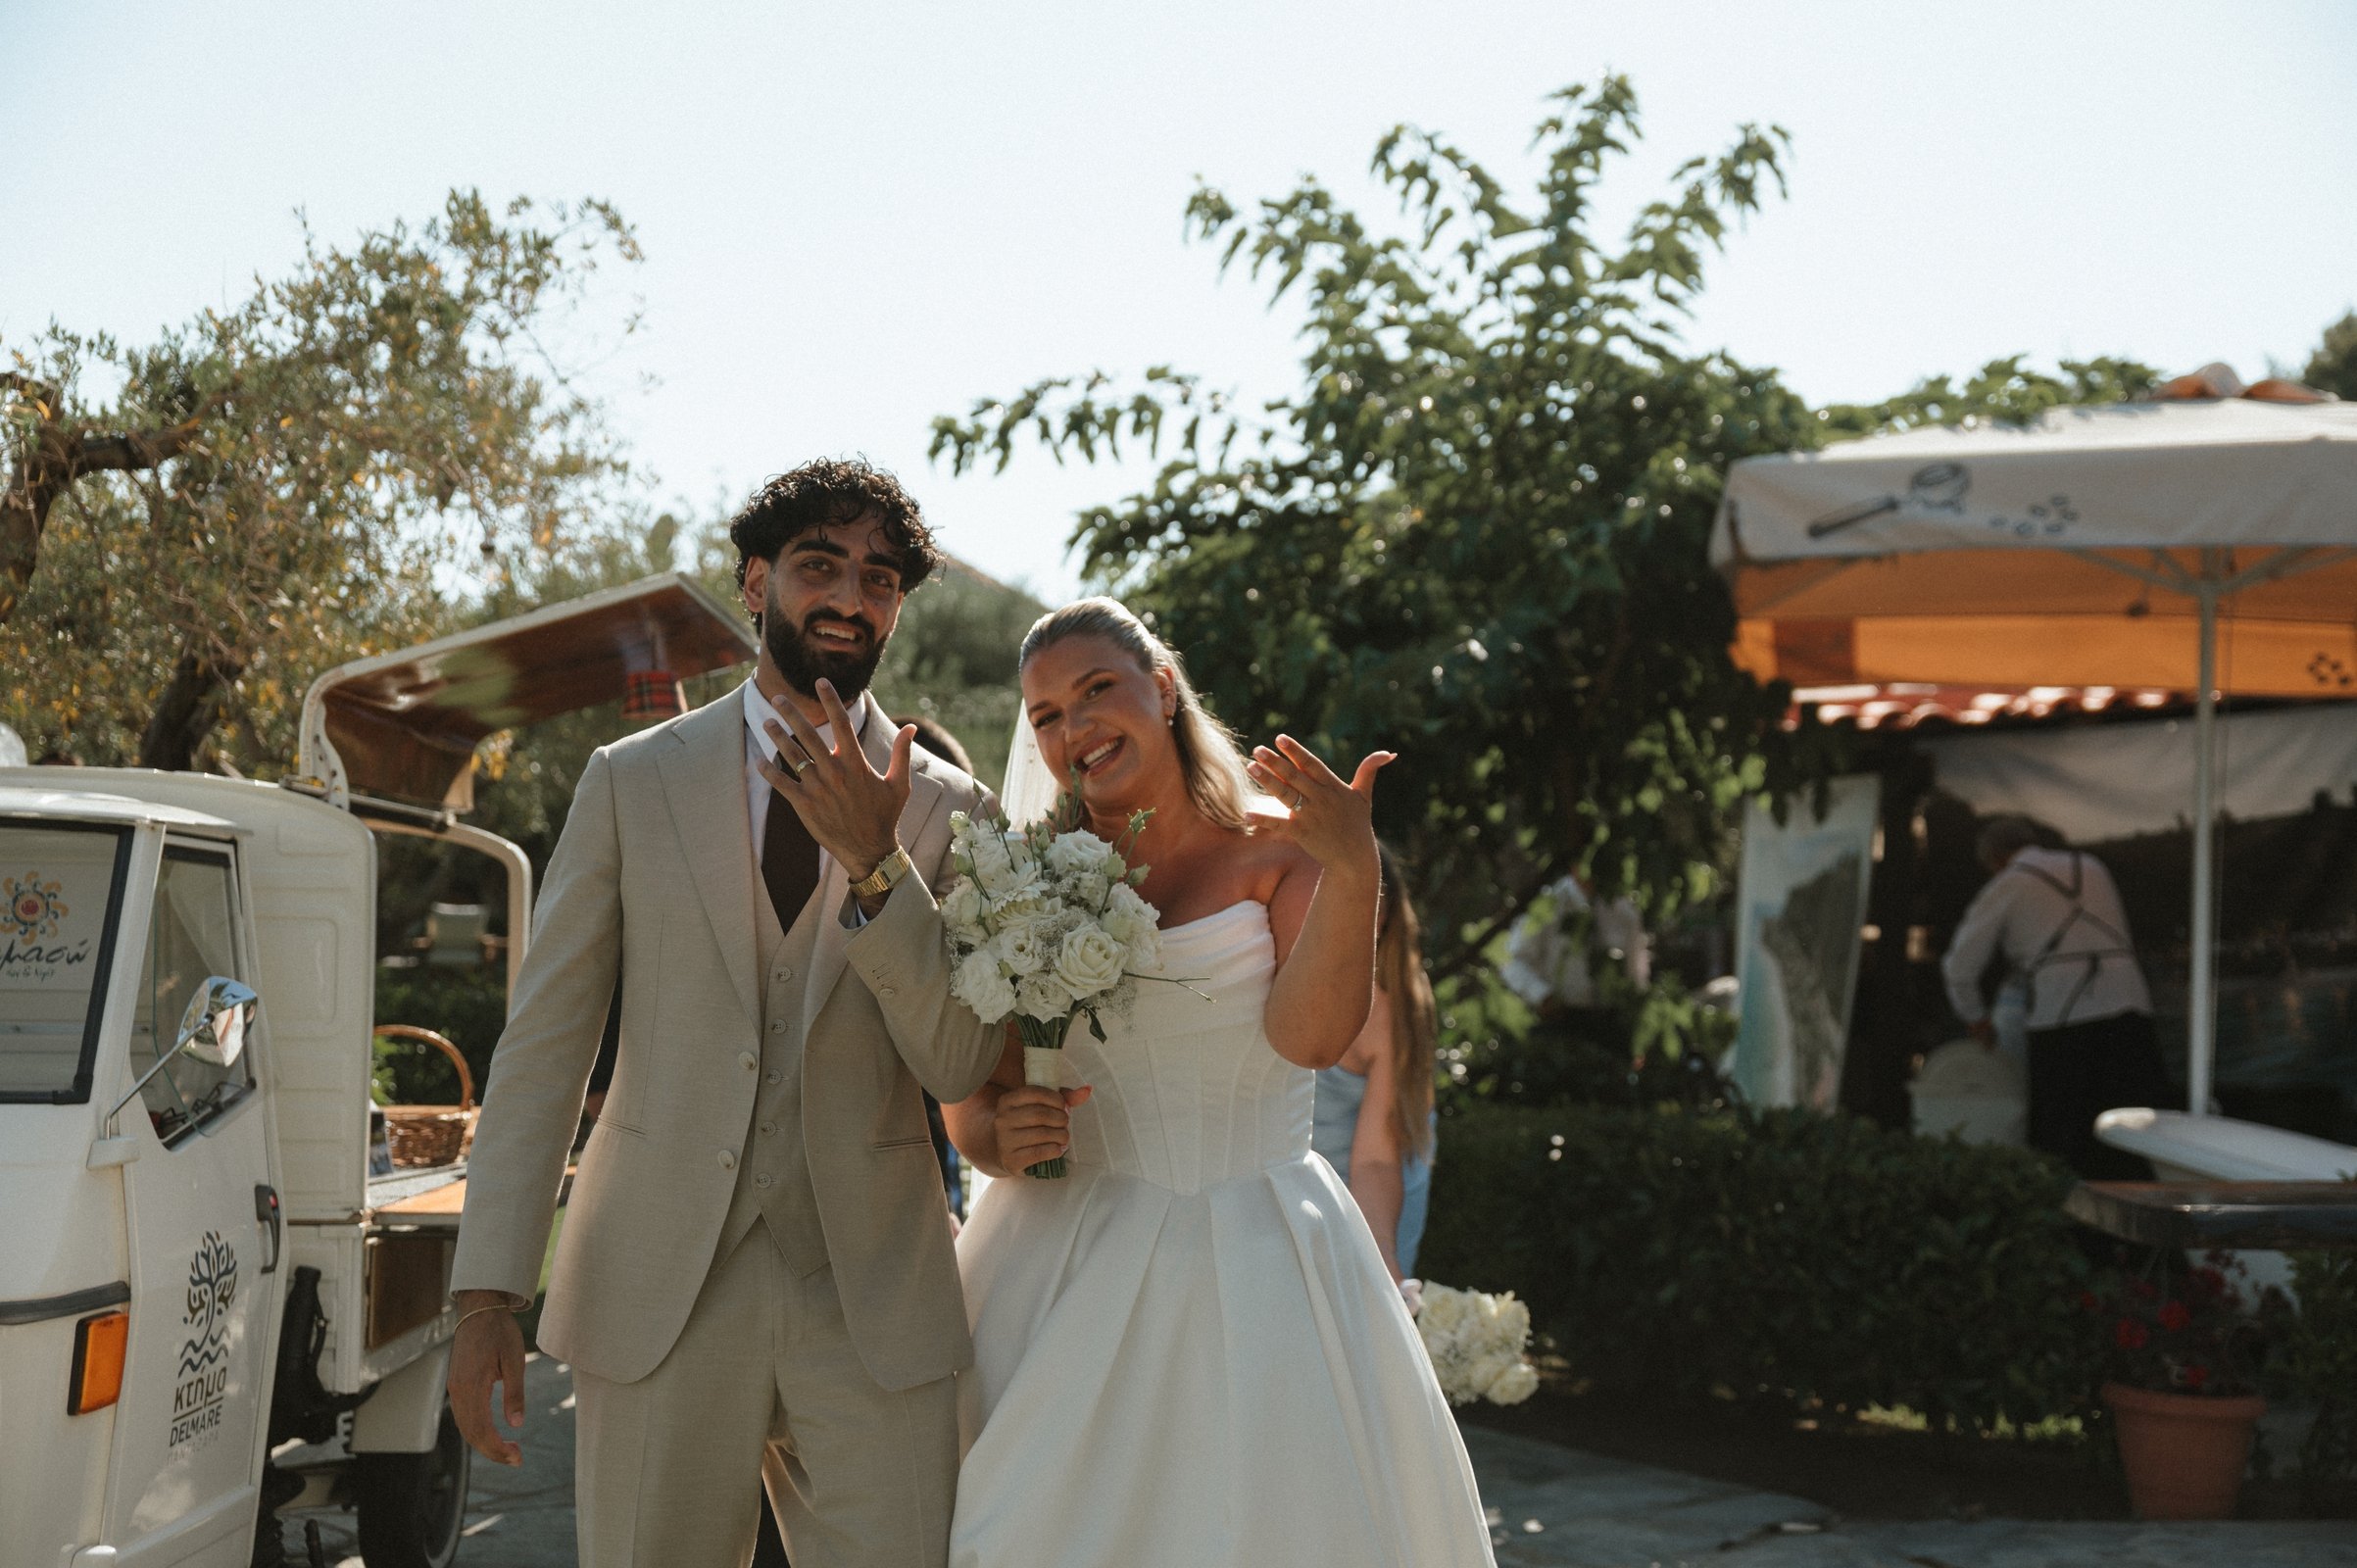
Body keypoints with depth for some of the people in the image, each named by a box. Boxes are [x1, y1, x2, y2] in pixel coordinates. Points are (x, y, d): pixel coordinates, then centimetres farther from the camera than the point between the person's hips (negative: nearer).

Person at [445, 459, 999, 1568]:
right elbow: (544, 1041, 2)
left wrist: (874, 863, -15)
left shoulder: (947, 811, 5)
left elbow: (957, 1067, -3)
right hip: (659, 1298, 0)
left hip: (874, 1305, 0)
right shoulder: (632, 781, 5)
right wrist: (488, 1291, -4)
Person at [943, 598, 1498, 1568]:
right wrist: (1002, 1141, -15)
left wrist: (1353, 872, -30)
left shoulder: (1280, 845, -2)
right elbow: (970, 1098, 7)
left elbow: (1308, 1035, -17)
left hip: (1254, 1263, -1)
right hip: (1066, 1265, 2)